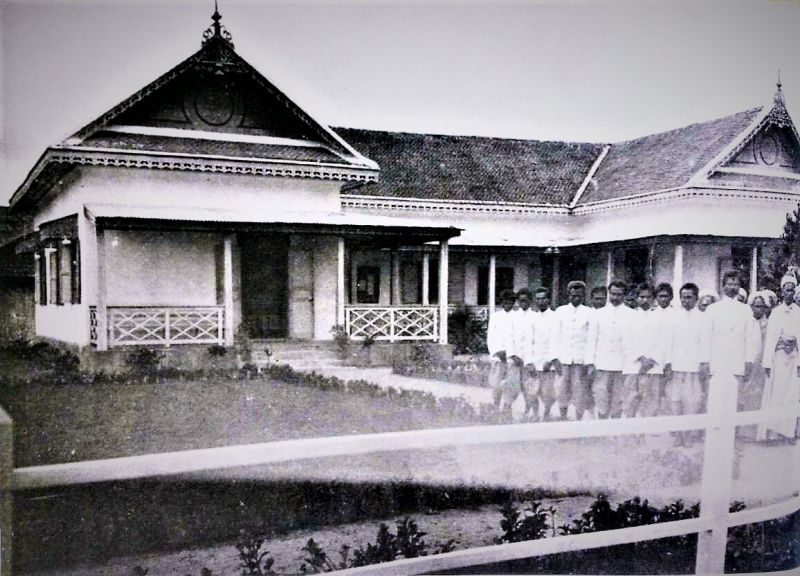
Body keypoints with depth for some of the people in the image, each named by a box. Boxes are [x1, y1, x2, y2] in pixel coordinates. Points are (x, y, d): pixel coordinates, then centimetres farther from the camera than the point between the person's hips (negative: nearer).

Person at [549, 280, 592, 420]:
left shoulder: (589, 313, 5)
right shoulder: (560, 311, 8)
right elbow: (555, 335, 7)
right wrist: (554, 358, -1)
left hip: (581, 359, -1)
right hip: (563, 358, 1)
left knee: (580, 393, 0)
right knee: (562, 391, 2)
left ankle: (579, 420, 10)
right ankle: (563, 418, 14)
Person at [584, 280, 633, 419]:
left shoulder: (632, 315, 7)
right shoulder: (598, 314, 12)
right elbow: (591, 339, 10)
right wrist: (590, 364, 2)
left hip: (622, 366, -1)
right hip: (601, 366, 1)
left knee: (618, 404, 2)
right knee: (601, 401, -3)